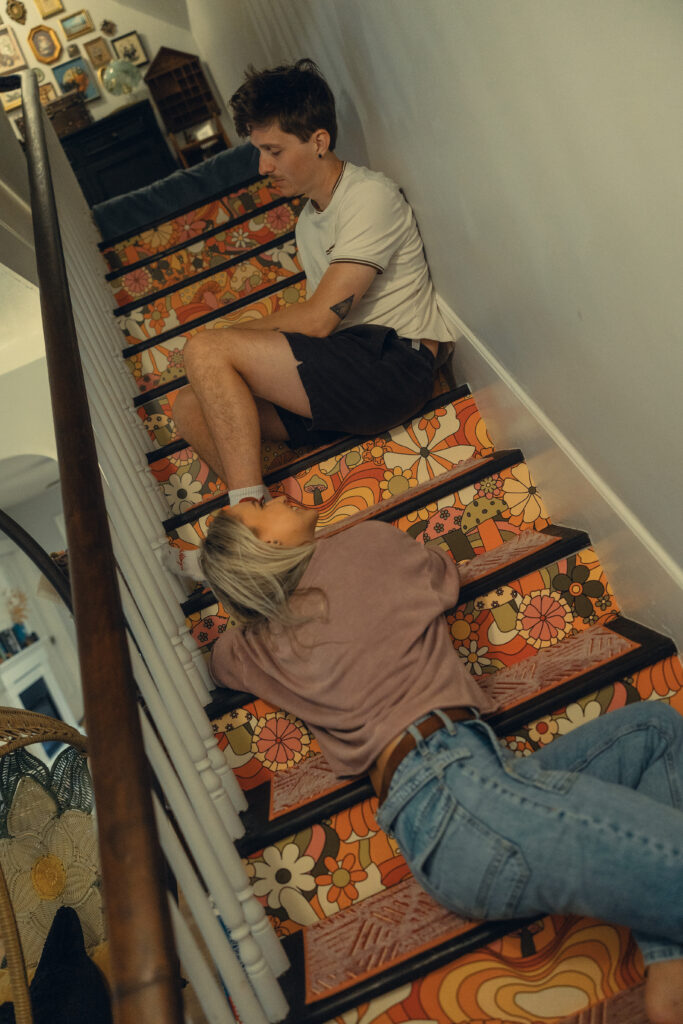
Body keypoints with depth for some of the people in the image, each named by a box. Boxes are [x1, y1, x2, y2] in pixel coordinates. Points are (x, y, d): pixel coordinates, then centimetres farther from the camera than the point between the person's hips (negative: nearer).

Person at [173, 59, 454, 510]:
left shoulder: (369, 194, -6)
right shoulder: (308, 222, 24)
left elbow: (316, 320, -14)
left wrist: (225, 340, -2)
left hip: (394, 365, -9)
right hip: (344, 379, 9)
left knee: (205, 350, -20)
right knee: (190, 406, -2)